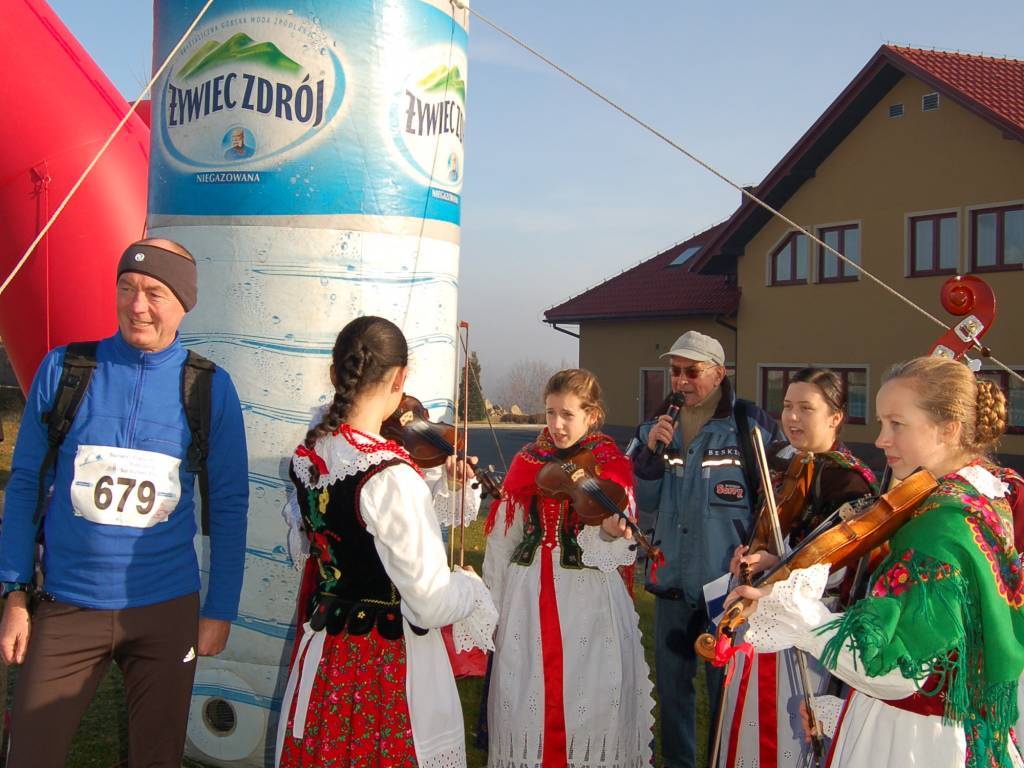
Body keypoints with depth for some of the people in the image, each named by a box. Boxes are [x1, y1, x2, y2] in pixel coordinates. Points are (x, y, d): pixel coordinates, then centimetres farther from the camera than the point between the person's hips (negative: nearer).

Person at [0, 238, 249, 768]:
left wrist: (220, 610, 1)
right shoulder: (63, 369, -3)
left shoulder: (209, 387, -4)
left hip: (166, 609, 0)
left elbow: (228, 506, 1)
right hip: (65, 606, 0)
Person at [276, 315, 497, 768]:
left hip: (322, 648, 7)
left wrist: (438, 483, 14)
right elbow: (432, 606, -24)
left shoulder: (307, 455, -4)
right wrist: (470, 585, -4)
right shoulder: (391, 475, -26)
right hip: (392, 664, -7)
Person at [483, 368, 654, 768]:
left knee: (591, 702, 1)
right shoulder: (527, 463, 4)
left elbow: (617, 554, -10)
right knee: (526, 700, 7)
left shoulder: (612, 468, -3)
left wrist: (610, 533, -32)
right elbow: (502, 541, 8)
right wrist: (491, 608, 7)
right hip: (528, 600, 3)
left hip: (590, 604, -2)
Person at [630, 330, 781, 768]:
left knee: (725, 688, 5)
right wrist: (651, 451, -12)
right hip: (672, 581, 5)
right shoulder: (657, 426, 6)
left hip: (728, 582, -5)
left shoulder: (753, 425, -8)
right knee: (671, 683, 16)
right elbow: (641, 500, 2)